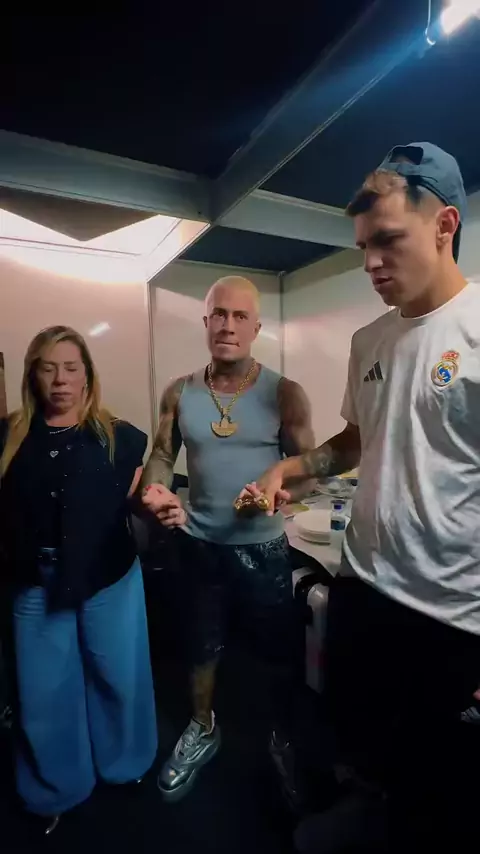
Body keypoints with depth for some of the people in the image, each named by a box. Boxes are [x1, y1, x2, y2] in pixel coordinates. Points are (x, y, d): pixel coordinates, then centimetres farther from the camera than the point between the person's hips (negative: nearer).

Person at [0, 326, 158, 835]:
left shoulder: (119, 437, -5)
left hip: (109, 579, -1)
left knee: (117, 678, 17)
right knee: (43, 693, 16)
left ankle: (123, 765, 47)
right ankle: (55, 789, 45)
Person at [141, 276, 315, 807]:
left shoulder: (284, 394, -11)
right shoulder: (179, 393, -3)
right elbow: (162, 455, 4)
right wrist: (155, 490, -17)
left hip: (262, 548, -2)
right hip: (198, 545, 3)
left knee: (279, 652, 16)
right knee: (202, 645, 24)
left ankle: (283, 738, 47)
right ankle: (202, 731, 53)